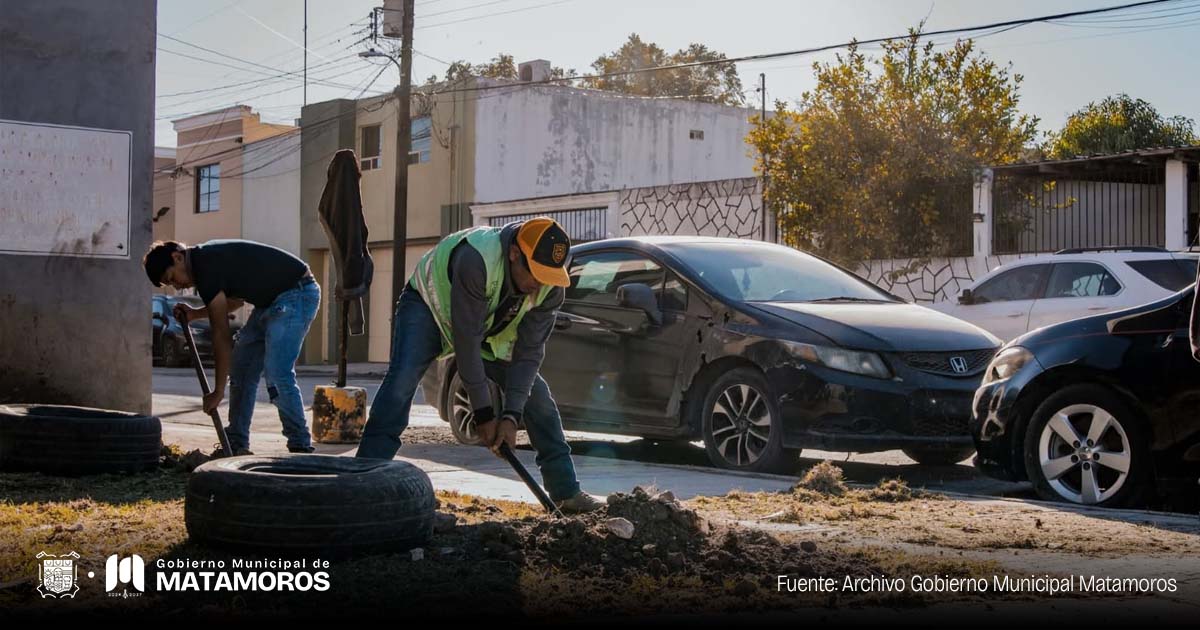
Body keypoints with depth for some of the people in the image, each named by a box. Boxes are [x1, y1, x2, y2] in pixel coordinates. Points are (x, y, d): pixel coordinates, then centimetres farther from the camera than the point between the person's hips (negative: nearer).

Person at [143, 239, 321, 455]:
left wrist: (218, 391, -16)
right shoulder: (206, 257, 9)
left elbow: (221, 334, -20)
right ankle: (236, 445, 12)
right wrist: (195, 313, 11)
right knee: (241, 366, 9)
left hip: (297, 294, -11)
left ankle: (301, 447, -12)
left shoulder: (206, 267, -20)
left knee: (276, 374, -18)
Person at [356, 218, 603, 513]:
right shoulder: (477, 259, -42)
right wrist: (484, 414, -33)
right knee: (401, 381, -30)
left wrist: (511, 416, -28)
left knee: (536, 393, -3)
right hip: (429, 304, -5)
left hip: (490, 326, 5)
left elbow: (529, 351, -19)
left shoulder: (550, 288, -24)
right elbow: (466, 341, -38)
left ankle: (566, 491, 7)